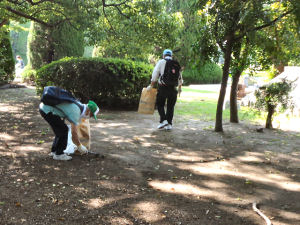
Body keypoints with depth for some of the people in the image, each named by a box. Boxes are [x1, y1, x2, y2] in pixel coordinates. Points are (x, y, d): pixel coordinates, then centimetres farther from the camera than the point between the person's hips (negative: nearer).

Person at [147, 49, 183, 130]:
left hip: (163, 88, -3)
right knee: (170, 107, 10)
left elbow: (155, 76, -7)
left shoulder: (161, 62, -1)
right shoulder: (176, 64, 11)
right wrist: (179, 88, 31)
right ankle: (169, 124, 9)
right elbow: (180, 78, 16)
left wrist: (151, 86, 2)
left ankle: (163, 121, -3)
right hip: (173, 89, 3)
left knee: (160, 105, 11)